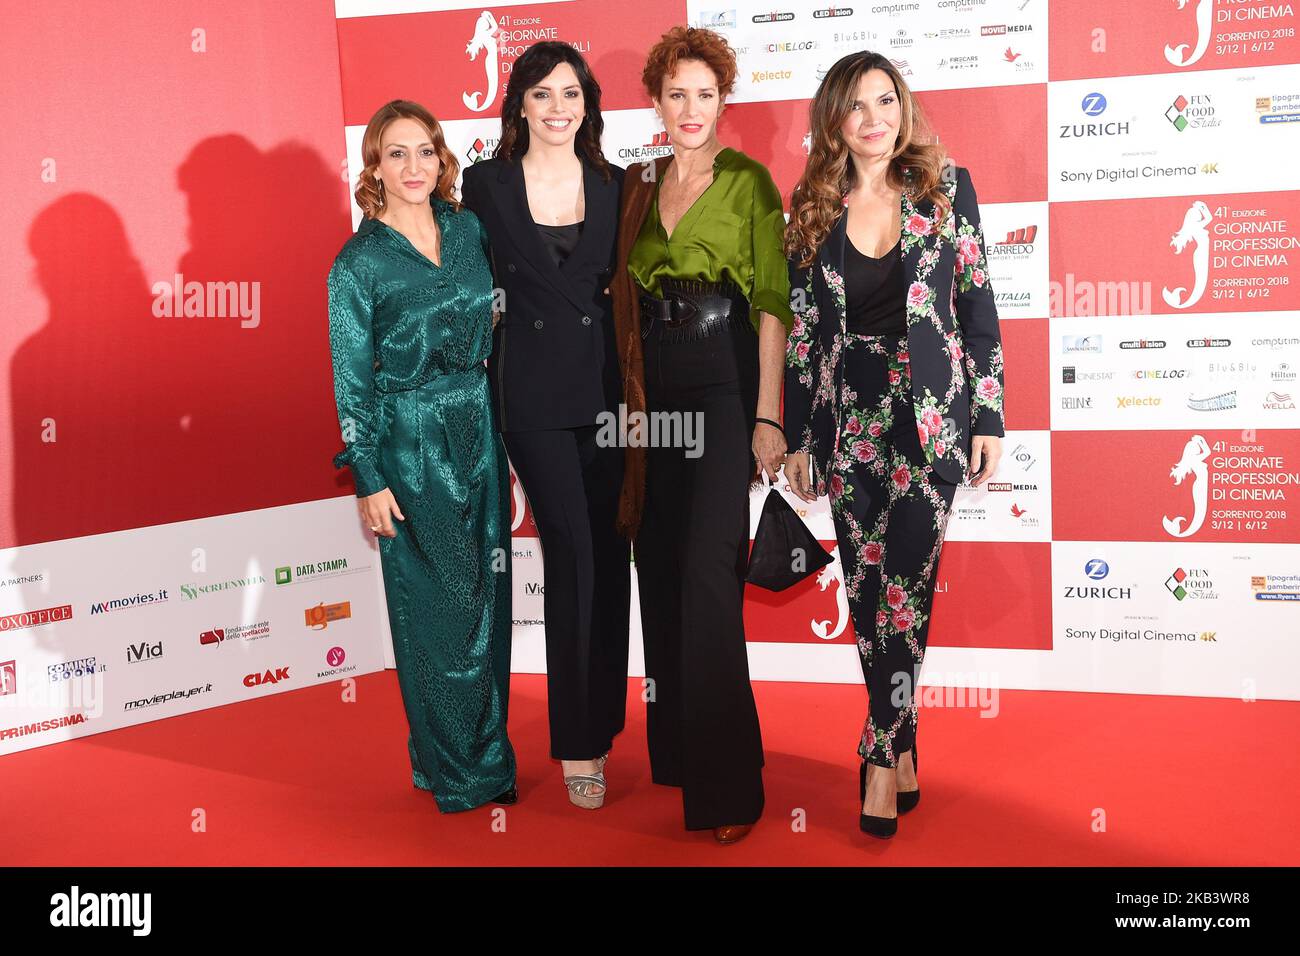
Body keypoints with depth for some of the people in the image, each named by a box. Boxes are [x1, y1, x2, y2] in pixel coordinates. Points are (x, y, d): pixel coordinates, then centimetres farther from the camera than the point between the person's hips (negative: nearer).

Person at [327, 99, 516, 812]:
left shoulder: (467, 229, 6)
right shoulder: (359, 262, -8)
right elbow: (351, 381, -7)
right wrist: (368, 480, -10)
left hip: (479, 435, 5)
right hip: (409, 447, -5)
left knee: (487, 596, 11)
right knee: (435, 606, 4)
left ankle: (490, 751, 28)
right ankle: (454, 768, 20)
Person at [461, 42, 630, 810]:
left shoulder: (614, 186, 7)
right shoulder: (486, 186, 0)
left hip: (607, 388, 3)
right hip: (532, 393, -3)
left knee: (610, 558, 7)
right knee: (572, 554, -6)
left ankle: (601, 719, 24)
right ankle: (577, 741, 8)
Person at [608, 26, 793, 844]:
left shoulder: (748, 180, -2)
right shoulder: (641, 185, 14)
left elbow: (773, 302, -7)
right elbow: (628, 299, 14)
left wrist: (768, 417, -13)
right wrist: (628, 399, 7)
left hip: (724, 385, -6)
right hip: (655, 390, 6)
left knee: (708, 571, -11)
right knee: (660, 568, 11)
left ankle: (726, 783, -2)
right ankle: (674, 754, 27)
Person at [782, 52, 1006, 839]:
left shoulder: (947, 187, 2)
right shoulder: (814, 210, 6)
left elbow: (978, 307, 2)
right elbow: (802, 330, 7)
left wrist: (990, 417, -2)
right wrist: (799, 438, 7)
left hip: (930, 412, -2)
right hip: (848, 416, 2)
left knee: (906, 583, -6)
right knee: (868, 587, 5)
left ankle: (882, 755, 9)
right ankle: (904, 751, 19)